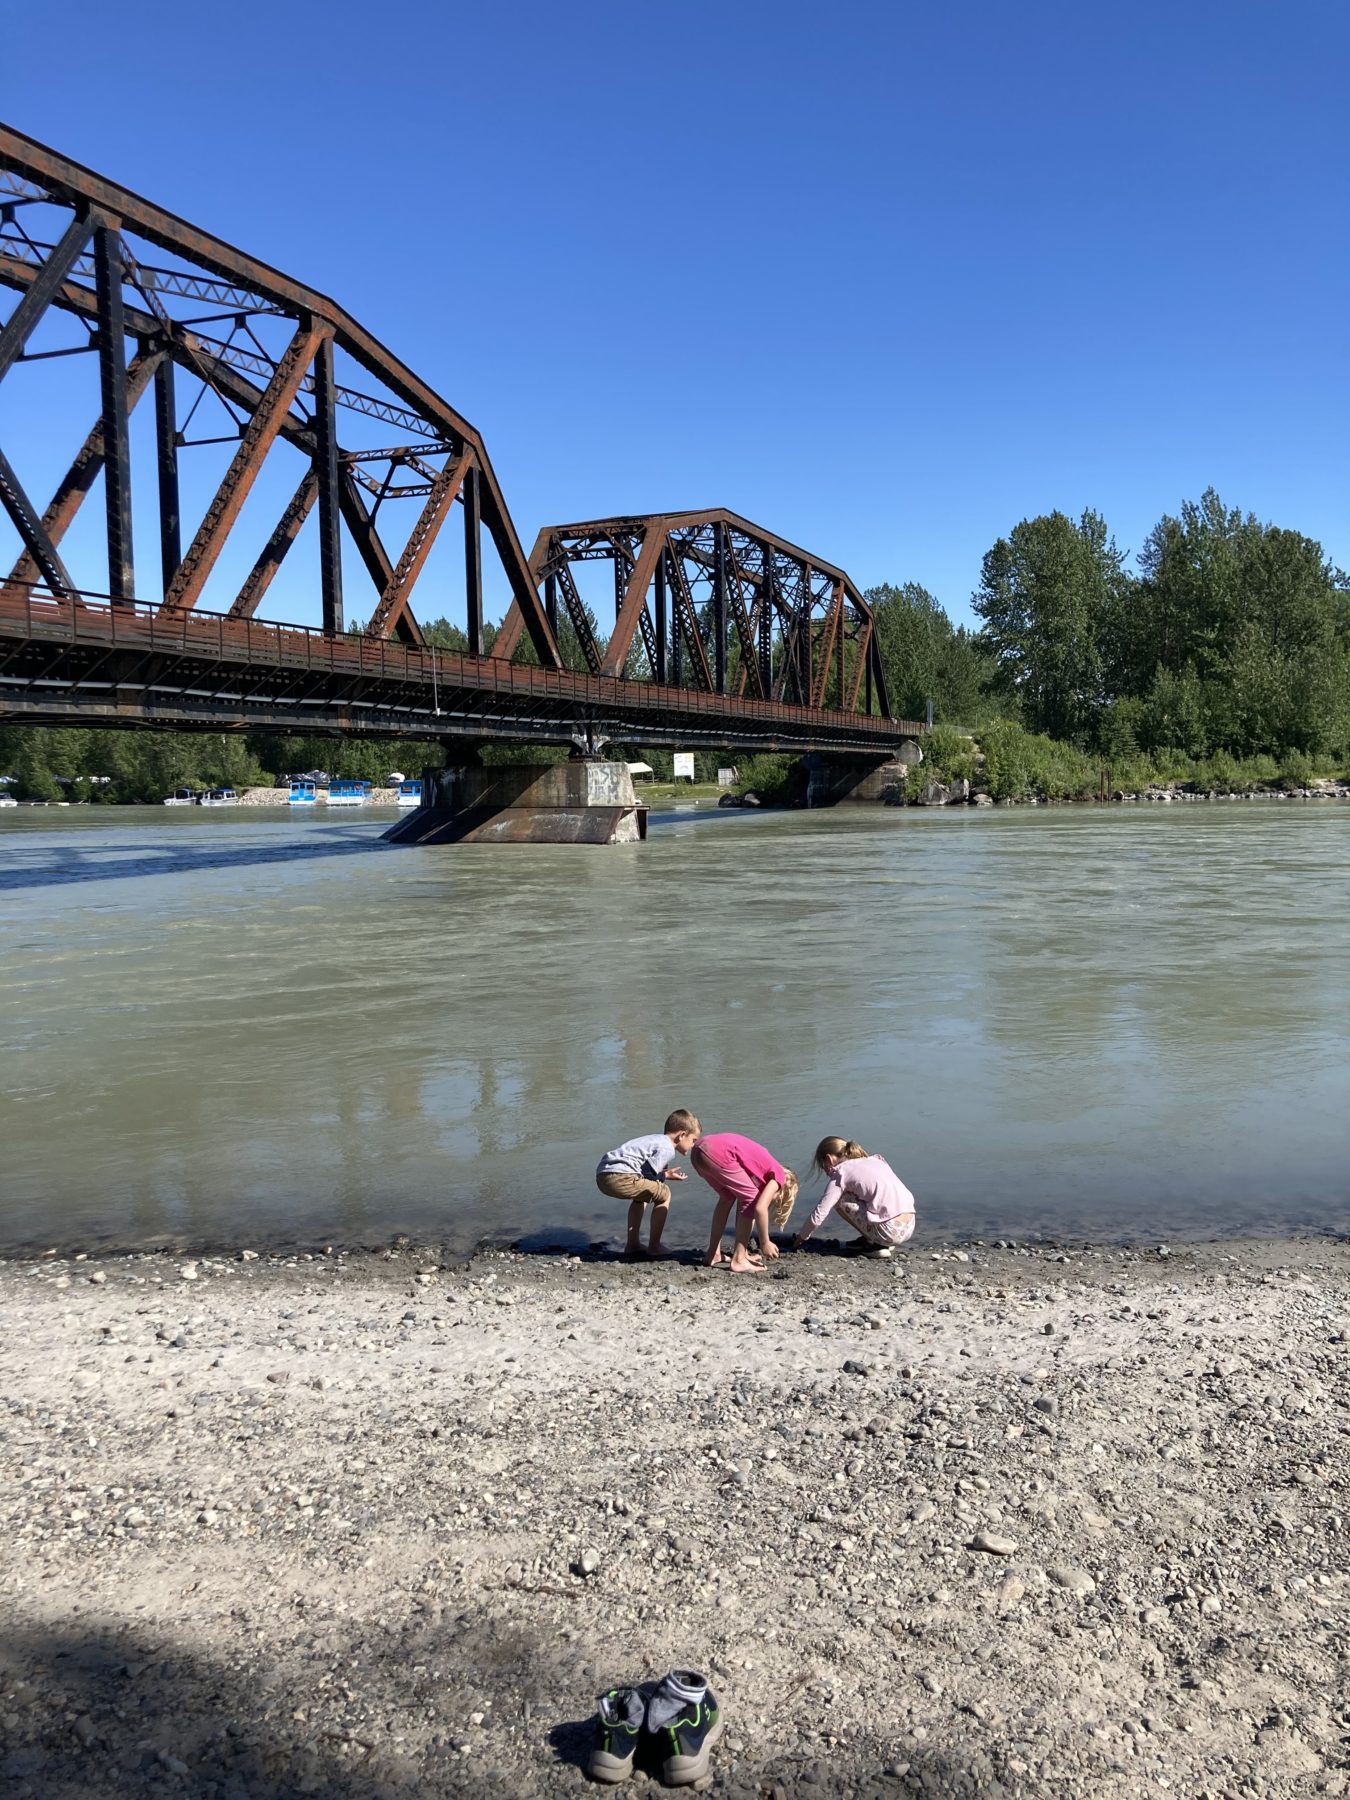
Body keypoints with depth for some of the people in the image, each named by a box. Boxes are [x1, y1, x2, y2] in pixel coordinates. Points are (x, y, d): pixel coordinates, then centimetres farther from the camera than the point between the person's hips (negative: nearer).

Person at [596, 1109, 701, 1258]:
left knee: (642, 1196, 32)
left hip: (602, 1175, 10)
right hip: (619, 1176, -10)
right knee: (663, 1194, 3)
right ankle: (653, 1247, 7)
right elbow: (648, 1173, -10)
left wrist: (663, 1171, 21)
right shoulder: (667, 1148, -4)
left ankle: (632, 1245, 30)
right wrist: (666, 1176, 7)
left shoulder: (657, 1139, 25)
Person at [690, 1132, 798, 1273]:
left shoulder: (767, 1167, 32)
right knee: (750, 1199, 7)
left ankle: (713, 1254, 30)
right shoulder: (778, 1176, 10)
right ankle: (738, 1260, 6)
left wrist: (743, 1250, 37)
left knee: (728, 1197, 28)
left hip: (700, 1148, 9)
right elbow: (760, 1208, -5)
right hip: (719, 1154, -9)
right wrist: (765, 1243, 8)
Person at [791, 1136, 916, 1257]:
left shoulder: (841, 1173, 1)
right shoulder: (875, 1160, 21)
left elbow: (819, 1214, 0)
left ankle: (875, 1244, 4)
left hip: (891, 1231, -8)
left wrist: (801, 1237, 17)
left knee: (840, 1201, 5)